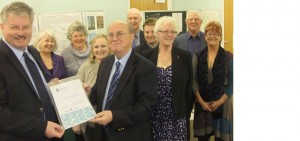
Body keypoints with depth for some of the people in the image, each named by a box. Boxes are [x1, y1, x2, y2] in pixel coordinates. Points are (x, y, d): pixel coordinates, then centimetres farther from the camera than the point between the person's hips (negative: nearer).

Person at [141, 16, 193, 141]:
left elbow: (189, 88, 4)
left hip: (176, 118, 0)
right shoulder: (146, 56, 1)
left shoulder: (185, 56, 0)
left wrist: (186, 114, 3)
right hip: (152, 117, 1)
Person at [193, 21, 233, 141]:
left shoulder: (228, 57, -2)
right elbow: (194, 80, 2)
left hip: (222, 103, -2)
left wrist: (220, 102, -9)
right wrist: (201, 101, -7)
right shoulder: (198, 56, 4)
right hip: (202, 103, 2)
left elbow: (232, 82, -3)